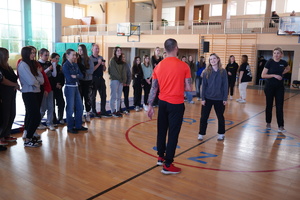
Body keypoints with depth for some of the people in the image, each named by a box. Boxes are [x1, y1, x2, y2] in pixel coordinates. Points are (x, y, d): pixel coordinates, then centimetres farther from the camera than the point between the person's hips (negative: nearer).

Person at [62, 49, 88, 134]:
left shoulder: (75, 65, 10)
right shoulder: (65, 65, -10)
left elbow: (81, 75, 3)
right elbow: (69, 78, -19)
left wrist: (75, 76, -15)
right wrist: (77, 76, -5)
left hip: (76, 87, 7)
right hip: (69, 88, -7)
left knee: (80, 107, 10)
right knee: (70, 108, 0)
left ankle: (78, 125, 22)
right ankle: (70, 127, 12)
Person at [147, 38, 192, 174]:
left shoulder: (159, 66, 2)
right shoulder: (184, 66, -9)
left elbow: (153, 88, 4)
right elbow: (189, 88, -7)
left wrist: (150, 105, 10)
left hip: (163, 102, 5)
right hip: (176, 104, -4)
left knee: (161, 130, 18)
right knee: (173, 133, 2)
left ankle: (161, 157, 32)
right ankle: (167, 165, 8)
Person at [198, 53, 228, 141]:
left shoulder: (223, 71, -4)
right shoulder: (206, 72, -3)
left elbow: (225, 85, -2)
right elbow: (204, 85, -3)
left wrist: (225, 98, -5)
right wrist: (203, 98, -6)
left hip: (219, 98, 0)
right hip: (208, 98, 0)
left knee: (220, 117, 14)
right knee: (204, 117, 2)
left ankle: (221, 134, 30)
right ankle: (201, 134, 16)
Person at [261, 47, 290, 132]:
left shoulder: (283, 62, 0)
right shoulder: (269, 62, -10)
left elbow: (288, 69, 23)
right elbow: (263, 75, -12)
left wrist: (282, 73, 5)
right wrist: (274, 75, -21)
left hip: (280, 87, 2)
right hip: (269, 86, -2)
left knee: (279, 106, -2)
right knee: (269, 105, 9)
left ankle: (281, 126, 0)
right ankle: (268, 123, 24)